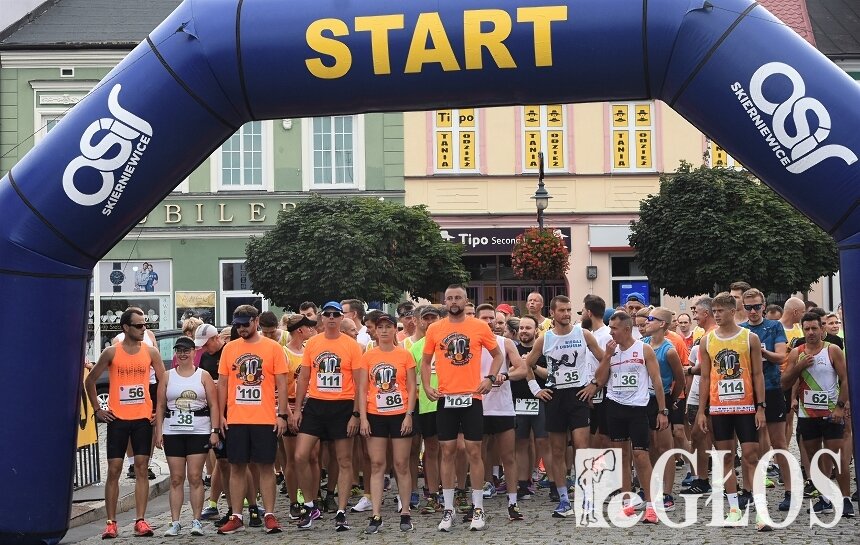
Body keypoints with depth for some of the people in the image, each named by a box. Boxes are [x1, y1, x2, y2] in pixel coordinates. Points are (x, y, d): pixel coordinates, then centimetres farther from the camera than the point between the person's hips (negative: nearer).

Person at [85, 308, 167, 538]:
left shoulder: (151, 352, 2)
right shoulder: (111, 353, -2)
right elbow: (90, 380, 7)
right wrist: (97, 409, 3)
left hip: (143, 418, 1)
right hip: (117, 418, -1)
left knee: (142, 468, 0)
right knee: (114, 470, 0)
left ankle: (140, 520, 4)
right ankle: (111, 522, 6)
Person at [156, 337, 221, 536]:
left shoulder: (203, 376, 6)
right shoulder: (167, 377, 10)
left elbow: (213, 405, 2)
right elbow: (160, 407, 10)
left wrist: (215, 431, -6)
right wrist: (159, 432, 1)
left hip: (199, 432, -2)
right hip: (173, 433, 2)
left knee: (195, 477, -3)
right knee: (176, 478, 2)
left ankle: (197, 521, 3)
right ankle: (175, 522, 5)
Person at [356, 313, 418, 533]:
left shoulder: (405, 355, 0)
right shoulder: (368, 356, 3)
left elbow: (411, 388, 0)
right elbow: (362, 389, 3)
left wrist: (408, 415, -8)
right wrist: (363, 418, -4)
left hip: (400, 415, -1)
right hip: (375, 416, 1)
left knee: (401, 465, 4)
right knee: (377, 465, 2)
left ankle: (405, 513, 12)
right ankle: (376, 515, 4)